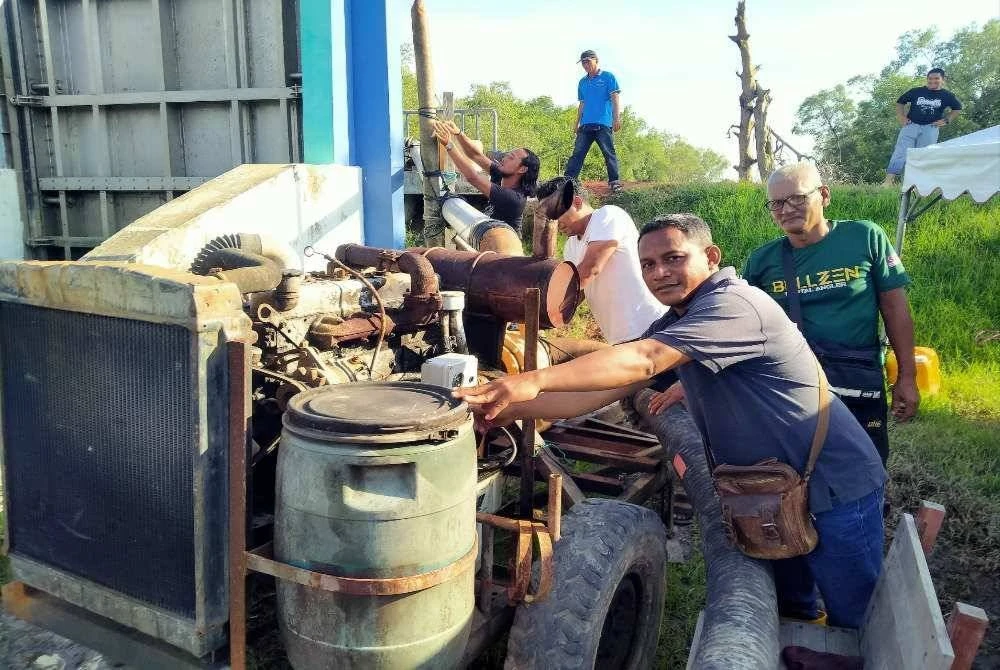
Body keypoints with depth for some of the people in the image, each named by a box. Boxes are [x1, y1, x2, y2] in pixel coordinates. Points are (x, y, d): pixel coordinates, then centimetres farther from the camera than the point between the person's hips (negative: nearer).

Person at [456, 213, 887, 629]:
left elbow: (642, 360, -39)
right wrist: (507, 410, -15)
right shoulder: (674, 325, 5)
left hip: (835, 490, -8)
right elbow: (603, 391, -4)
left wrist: (533, 381, -46)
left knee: (853, 626, 9)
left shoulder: (735, 304, -24)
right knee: (789, 613, 22)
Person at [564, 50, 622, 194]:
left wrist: (617, 118, -12)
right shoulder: (582, 82, 20)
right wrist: (577, 123, 17)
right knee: (577, 154, -2)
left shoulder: (608, 77, 4)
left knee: (609, 153, -6)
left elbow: (615, 99, -2)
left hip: (603, 124, -5)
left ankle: (615, 183, -5)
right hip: (585, 125, 5)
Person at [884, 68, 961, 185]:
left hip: (930, 128, 2)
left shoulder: (947, 95, 9)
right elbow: (900, 102, 15)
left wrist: (946, 120, 8)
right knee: (900, 152, -14)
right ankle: (889, 180, -19)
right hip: (911, 125, -1)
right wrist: (901, 117, 4)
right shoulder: (916, 91, 6)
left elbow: (957, 109, 21)